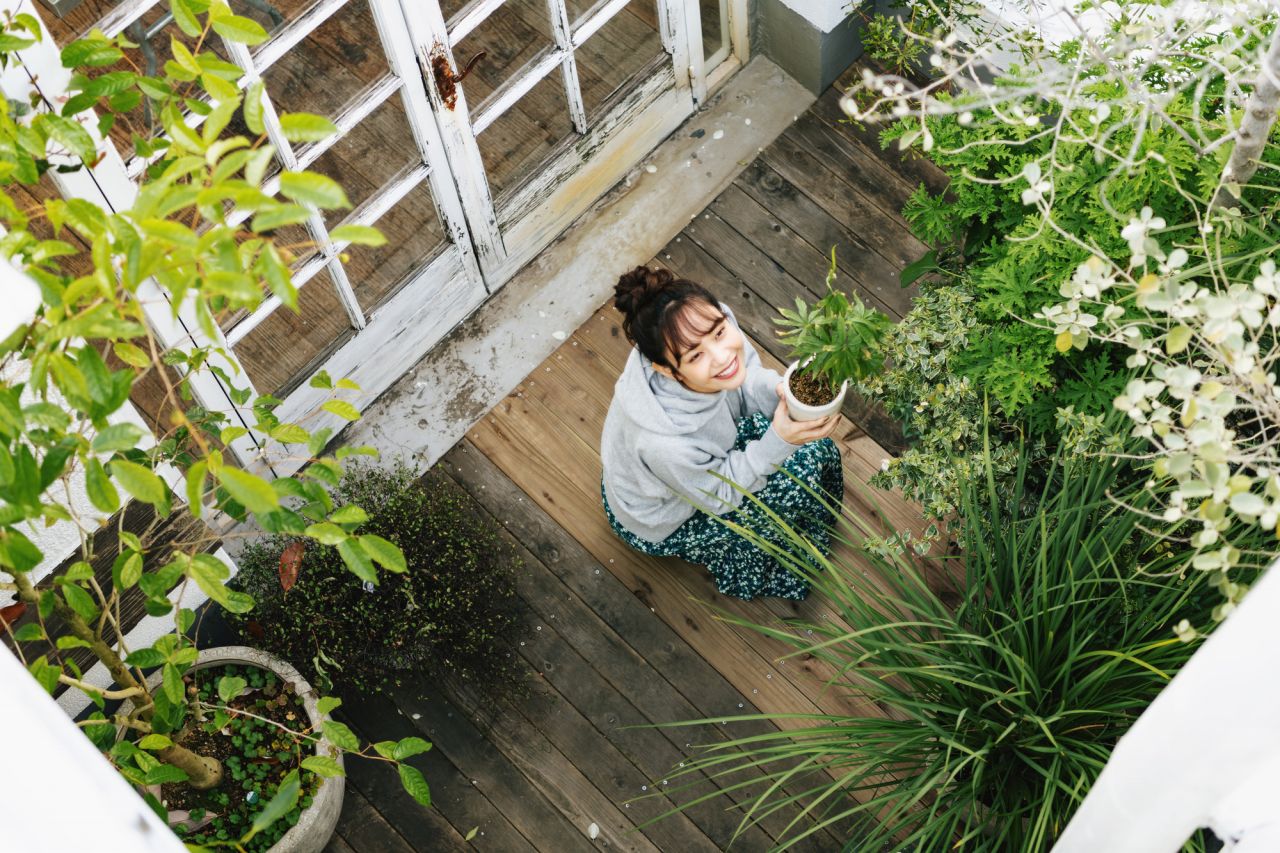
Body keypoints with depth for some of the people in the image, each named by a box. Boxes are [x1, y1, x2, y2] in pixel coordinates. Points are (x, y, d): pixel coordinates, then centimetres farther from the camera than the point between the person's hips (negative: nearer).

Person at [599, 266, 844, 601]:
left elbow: (747, 383, -10)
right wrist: (779, 442, -39)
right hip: (661, 521, -6)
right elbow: (721, 496, -25)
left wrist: (780, 390, -32)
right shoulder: (664, 442, -46)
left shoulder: (713, 327, -32)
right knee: (797, 475, -11)